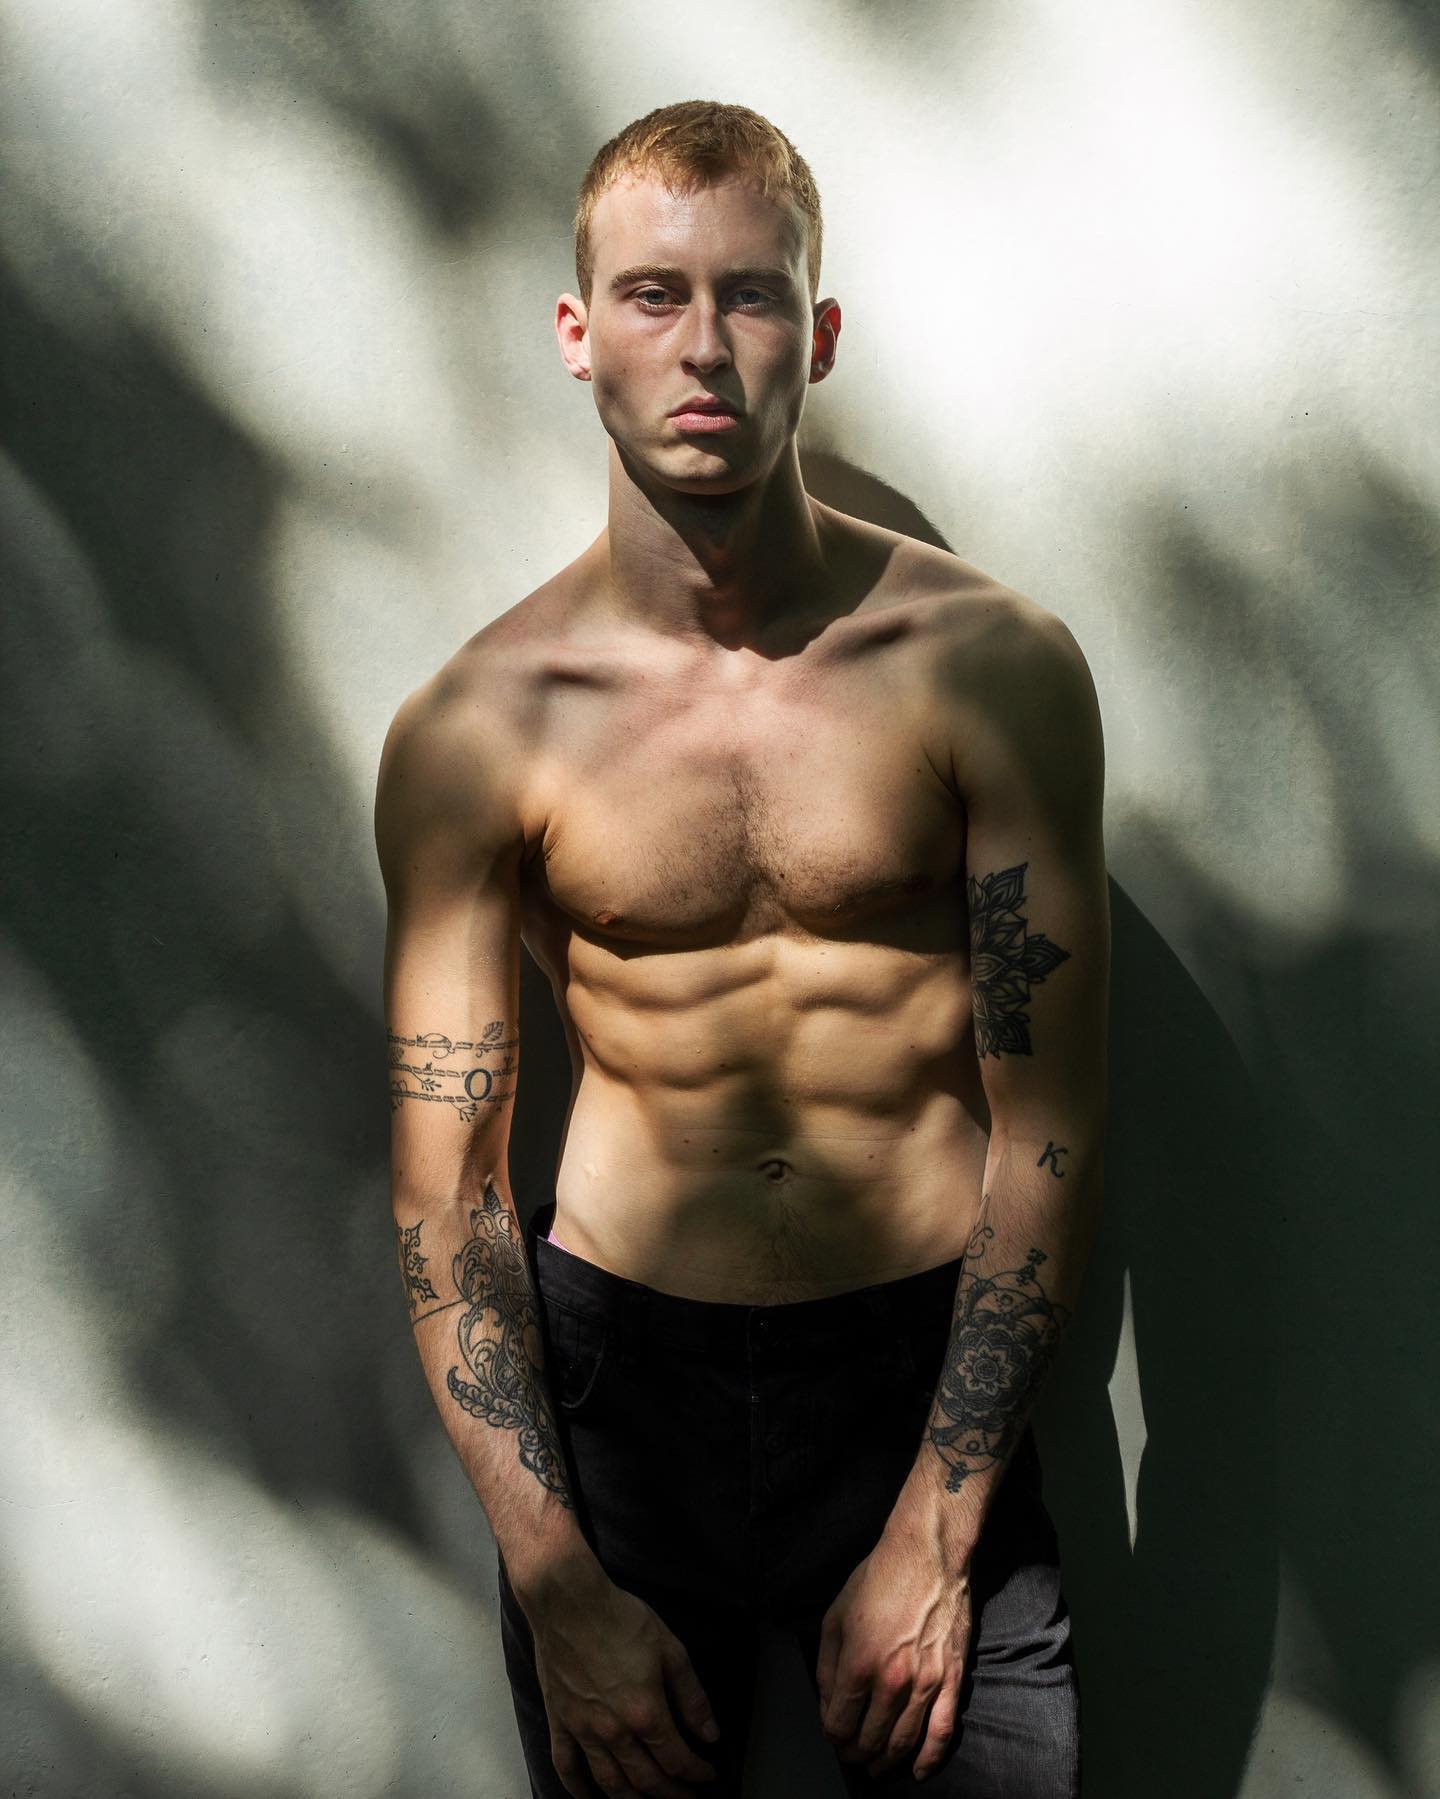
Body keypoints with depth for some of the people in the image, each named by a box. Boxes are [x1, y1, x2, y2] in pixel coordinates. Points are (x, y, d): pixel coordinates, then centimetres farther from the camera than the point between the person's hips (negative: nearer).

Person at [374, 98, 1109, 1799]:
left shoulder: (990, 665, -8)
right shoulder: (473, 731, -7)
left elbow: (1047, 1129, -6)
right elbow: (443, 1178, -4)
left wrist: (934, 1531, -8)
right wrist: (555, 1583, -8)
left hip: (924, 1366, 0)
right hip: (612, 1370, 1)